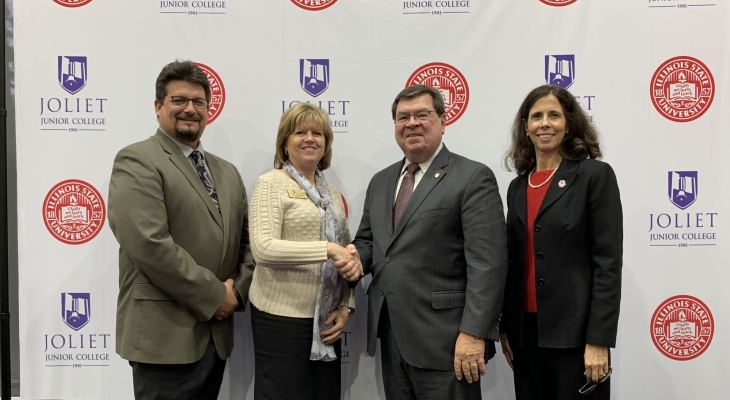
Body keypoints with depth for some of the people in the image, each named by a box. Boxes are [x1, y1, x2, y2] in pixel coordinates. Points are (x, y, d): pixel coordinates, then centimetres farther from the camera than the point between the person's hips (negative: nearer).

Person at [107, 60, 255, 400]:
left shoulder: (226, 171, 15)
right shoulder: (137, 161, -8)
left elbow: (247, 240, 15)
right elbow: (150, 244, -19)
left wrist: (238, 288, -3)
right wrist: (214, 296, -15)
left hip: (216, 334, 7)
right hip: (165, 335, -7)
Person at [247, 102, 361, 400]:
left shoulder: (333, 194, 13)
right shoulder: (271, 184, -5)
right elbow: (263, 249, -18)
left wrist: (346, 307, 2)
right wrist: (328, 248, -22)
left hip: (328, 320, 6)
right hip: (282, 317, -6)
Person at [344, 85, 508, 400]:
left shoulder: (473, 178, -7)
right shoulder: (380, 182, 14)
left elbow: (487, 263, -14)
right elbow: (367, 240, 21)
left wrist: (474, 333, -19)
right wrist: (356, 255, -2)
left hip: (444, 338, -6)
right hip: (390, 336, 6)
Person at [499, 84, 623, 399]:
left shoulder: (595, 175, -6)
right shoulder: (518, 186, 10)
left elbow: (608, 261, -11)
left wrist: (599, 340, -15)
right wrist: (504, 326, 10)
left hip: (574, 331, -5)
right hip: (526, 330, 5)